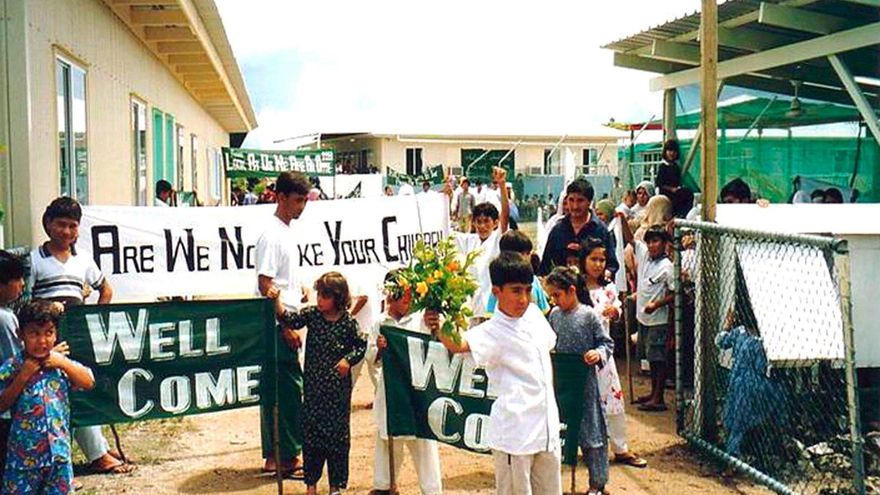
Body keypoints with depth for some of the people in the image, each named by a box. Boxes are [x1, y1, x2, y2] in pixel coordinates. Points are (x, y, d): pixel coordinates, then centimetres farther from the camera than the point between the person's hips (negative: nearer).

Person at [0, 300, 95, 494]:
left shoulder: (60, 362, 2)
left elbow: (88, 382, -3)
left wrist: (64, 363, -12)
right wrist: (23, 376, -19)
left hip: (59, 449, 3)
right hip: (25, 451, -3)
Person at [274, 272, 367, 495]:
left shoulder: (348, 322, -7)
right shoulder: (312, 314, 0)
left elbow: (361, 346, 1)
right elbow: (290, 320, -11)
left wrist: (348, 360, -14)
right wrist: (277, 301, -25)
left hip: (338, 386, -3)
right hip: (313, 385, 3)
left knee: (338, 431, 5)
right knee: (311, 429, 8)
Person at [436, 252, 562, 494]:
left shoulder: (534, 314, 4)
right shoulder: (492, 332, -16)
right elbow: (460, 344, -34)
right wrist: (440, 330, -55)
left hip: (547, 427, 7)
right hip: (514, 433, -7)